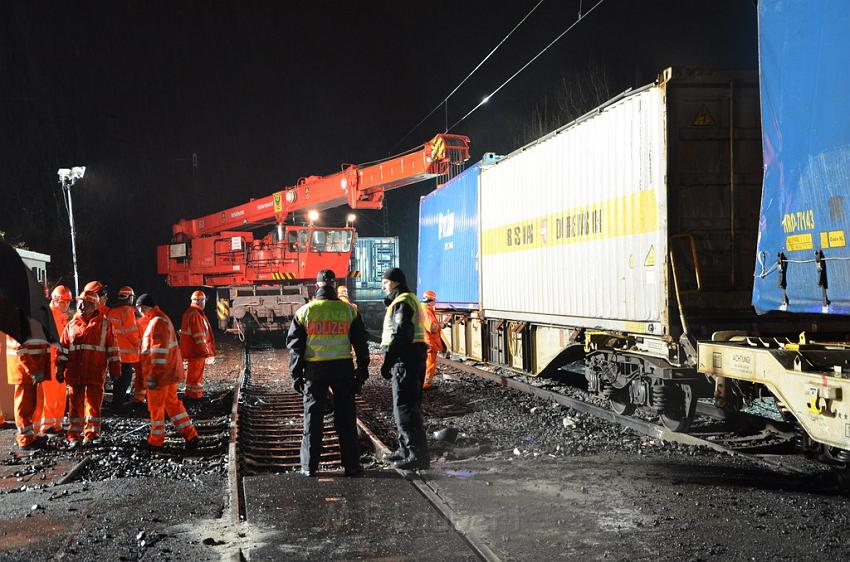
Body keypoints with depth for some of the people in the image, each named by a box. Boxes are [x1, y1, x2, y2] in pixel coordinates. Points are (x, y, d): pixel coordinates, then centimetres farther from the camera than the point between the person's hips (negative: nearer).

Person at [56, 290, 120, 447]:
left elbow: (112, 347, 3)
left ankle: (91, 434, 12)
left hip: (96, 373, -2)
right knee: (75, 404, 7)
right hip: (74, 373, 2)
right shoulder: (71, 325, 9)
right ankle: (74, 436, 14)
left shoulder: (104, 324, 3)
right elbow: (63, 348, 10)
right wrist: (60, 370, 5)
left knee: (93, 404, 3)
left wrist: (115, 369, 1)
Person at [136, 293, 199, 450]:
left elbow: (159, 350, -22)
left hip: (160, 373, -10)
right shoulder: (162, 319, 17)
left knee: (156, 406, 2)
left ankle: (156, 441, 12)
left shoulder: (157, 321, -16)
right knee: (172, 403, 13)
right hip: (169, 372, 10)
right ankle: (190, 435, 11)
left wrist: (153, 376, -23)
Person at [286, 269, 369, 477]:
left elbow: (294, 345, 1)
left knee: (313, 418, 8)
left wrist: (296, 374, 7)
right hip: (343, 367, 0)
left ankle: (309, 467, 10)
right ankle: (352, 466, 9)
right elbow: (361, 343, 3)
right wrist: (362, 372, 9)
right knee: (345, 418, 7)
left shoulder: (304, 311, 0)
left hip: (315, 370, 0)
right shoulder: (348, 310, 0)